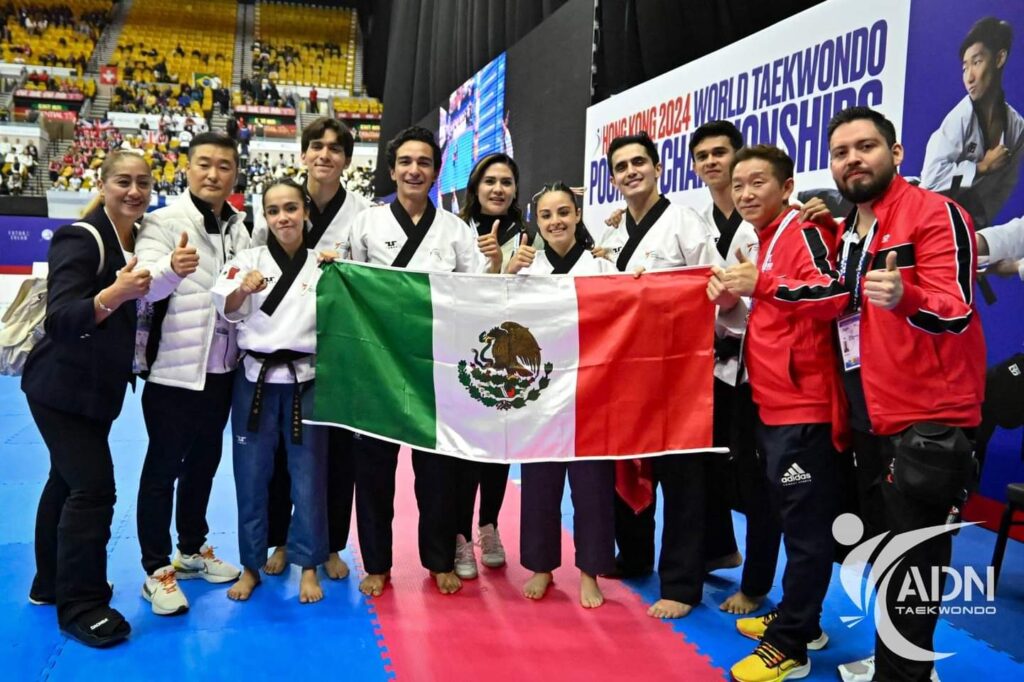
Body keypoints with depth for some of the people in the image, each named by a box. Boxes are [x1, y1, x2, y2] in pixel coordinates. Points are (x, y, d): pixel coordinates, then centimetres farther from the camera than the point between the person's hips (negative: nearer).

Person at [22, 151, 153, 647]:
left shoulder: (139, 238, 4)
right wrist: (113, 294, -44)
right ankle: (79, 603, 4)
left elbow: (142, 307, 15)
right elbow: (60, 319, -29)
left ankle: (51, 583, 31)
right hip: (61, 387, -8)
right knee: (93, 487, -9)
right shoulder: (80, 239, -20)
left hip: (97, 387, 8)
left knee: (68, 480, 17)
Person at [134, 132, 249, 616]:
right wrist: (171, 268, -48)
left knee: (204, 462, 18)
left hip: (221, 368, 6)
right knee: (163, 467, 4)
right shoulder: (164, 222, -10)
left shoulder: (239, 228, 8)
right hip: (174, 368, -6)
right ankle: (157, 571, 15)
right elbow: (145, 285, -27)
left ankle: (193, 549, 35)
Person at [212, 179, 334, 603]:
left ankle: (308, 566, 24)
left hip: (306, 382, 0)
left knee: (308, 478, 7)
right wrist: (243, 289, -31)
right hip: (255, 380, 0)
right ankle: (251, 565, 26)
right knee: (251, 477, 9)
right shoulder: (249, 259, 2)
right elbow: (226, 311, -9)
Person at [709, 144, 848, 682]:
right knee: (788, 517, 18)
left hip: (802, 406, -10)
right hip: (773, 404, 10)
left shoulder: (801, 233, -11)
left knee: (805, 526, 0)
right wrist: (733, 296, 9)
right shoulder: (762, 240, 16)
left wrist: (761, 283, -26)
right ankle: (800, 622, 31)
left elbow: (834, 295, -27)